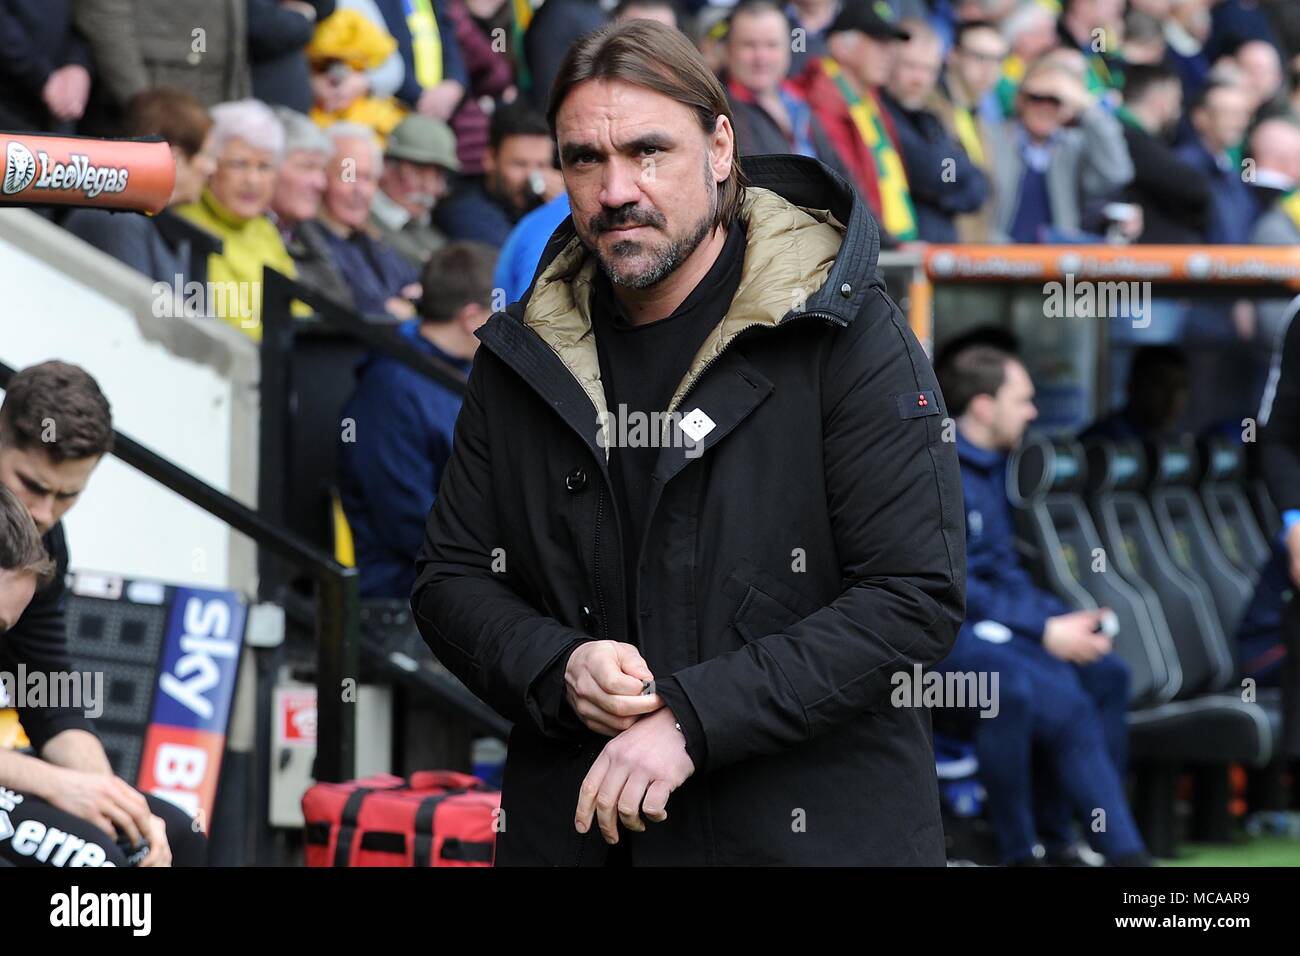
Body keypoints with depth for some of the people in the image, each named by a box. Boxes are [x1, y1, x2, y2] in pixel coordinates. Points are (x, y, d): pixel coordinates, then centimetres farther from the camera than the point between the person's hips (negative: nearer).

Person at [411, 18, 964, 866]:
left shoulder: (850, 335, -9)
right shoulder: (525, 356, 6)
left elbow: (914, 597, -15)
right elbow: (451, 580, 10)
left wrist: (692, 717, -21)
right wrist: (558, 671, -12)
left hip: (811, 828, -4)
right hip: (574, 829, 4)